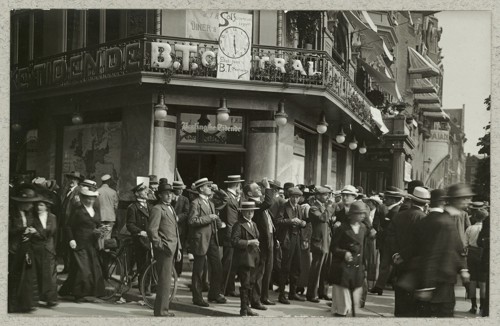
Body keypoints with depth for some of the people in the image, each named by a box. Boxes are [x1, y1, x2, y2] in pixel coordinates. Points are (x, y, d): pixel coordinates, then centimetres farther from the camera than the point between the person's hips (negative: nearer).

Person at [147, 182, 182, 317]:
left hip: (172, 249, 9)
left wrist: (178, 249, 20)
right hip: (164, 250, -9)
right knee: (164, 280, -8)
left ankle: (163, 308, 19)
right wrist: (161, 246, -17)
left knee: (166, 280, 13)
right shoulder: (157, 209, -9)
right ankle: (161, 311, -3)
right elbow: (152, 230, -17)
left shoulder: (171, 208, 21)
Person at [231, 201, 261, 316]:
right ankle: (244, 309, 0)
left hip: (253, 259, 8)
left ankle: (247, 307, 19)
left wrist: (256, 243, 13)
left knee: (251, 283, 11)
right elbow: (234, 241, -18)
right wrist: (249, 242, -21)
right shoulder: (238, 225, -8)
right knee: (245, 284, -7)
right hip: (243, 259, -8)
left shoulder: (253, 224, 19)